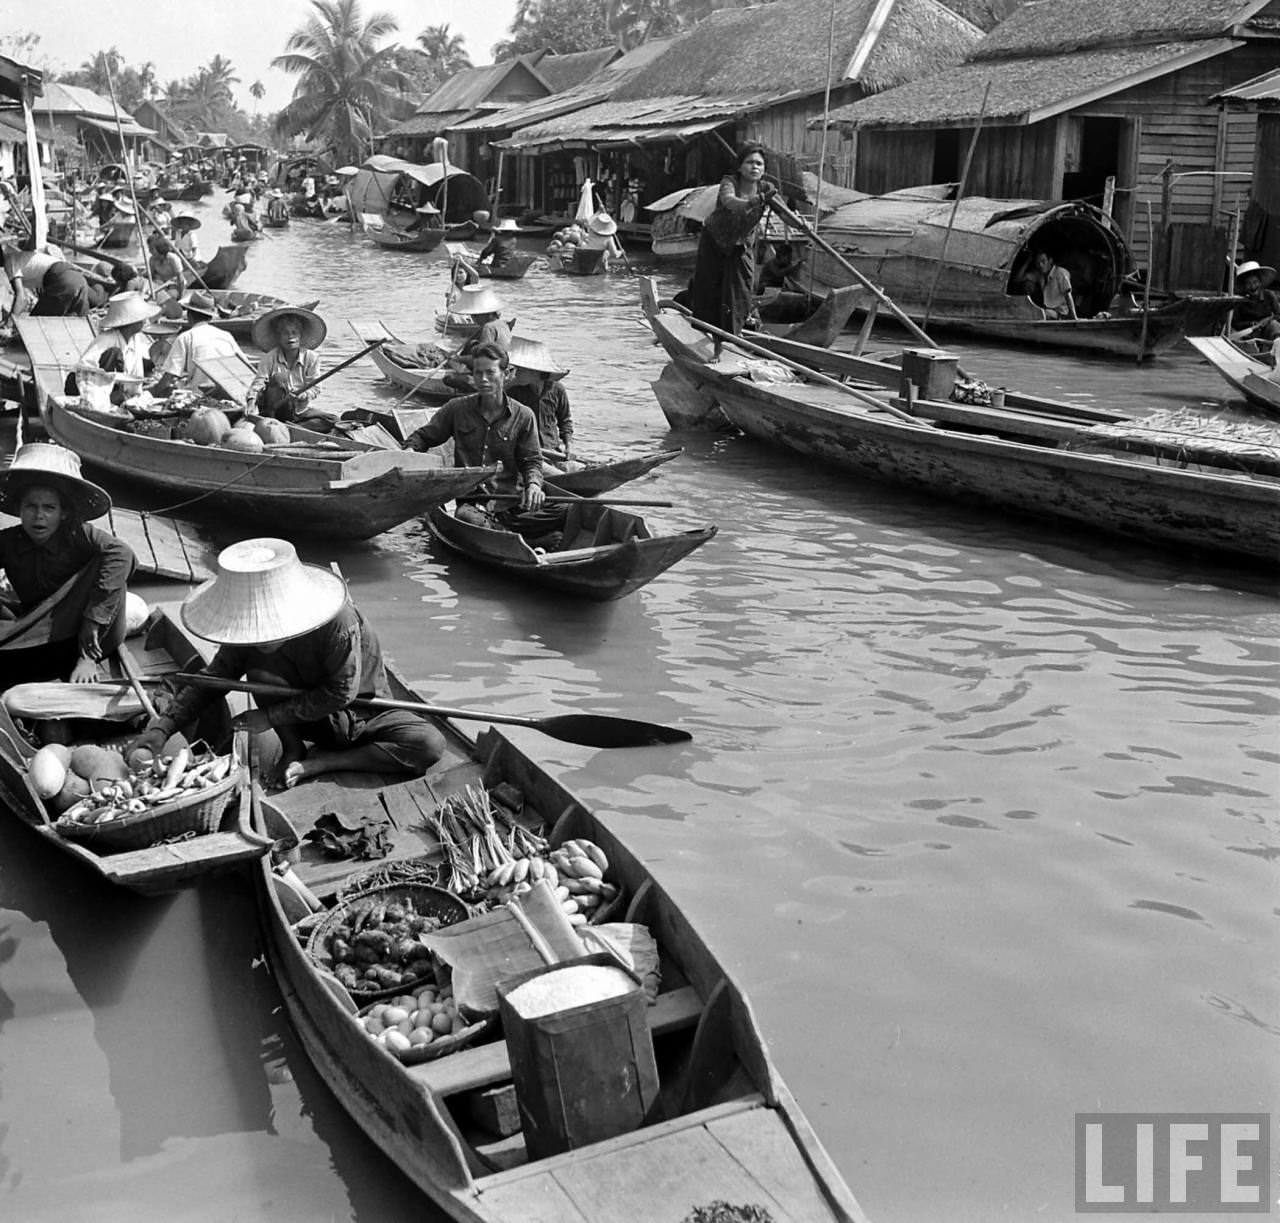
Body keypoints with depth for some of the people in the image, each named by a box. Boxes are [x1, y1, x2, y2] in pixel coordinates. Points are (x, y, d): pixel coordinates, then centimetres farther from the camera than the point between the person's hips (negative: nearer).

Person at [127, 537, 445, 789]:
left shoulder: (338, 622, -34)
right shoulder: (250, 632, -17)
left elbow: (340, 693, -27)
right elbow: (214, 677, -9)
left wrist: (270, 717, -25)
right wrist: (164, 726, -22)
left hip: (361, 711, -2)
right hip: (307, 718, 2)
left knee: (430, 745, -29)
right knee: (260, 673, -27)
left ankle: (319, 762, -19)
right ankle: (292, 750, -7)